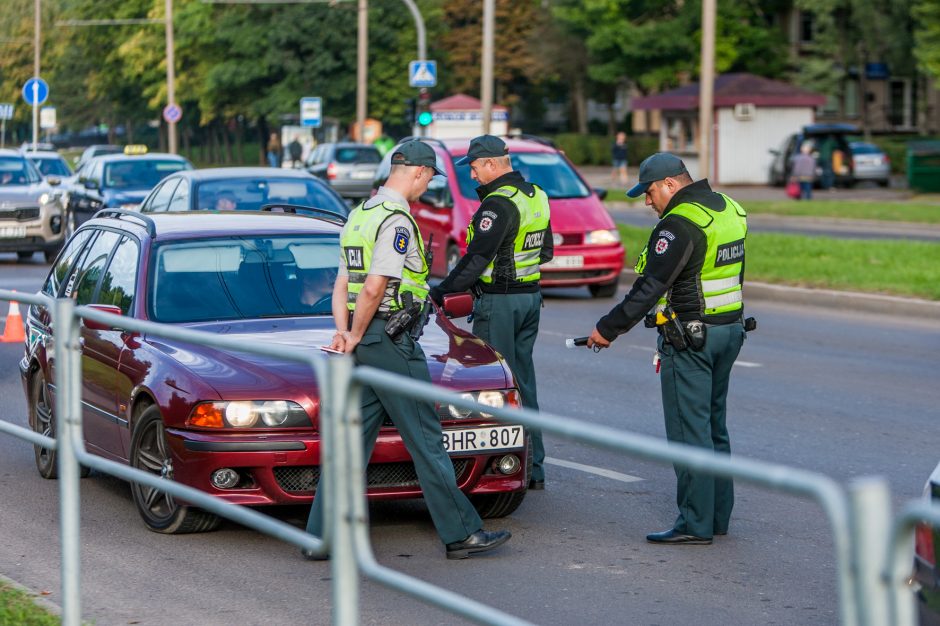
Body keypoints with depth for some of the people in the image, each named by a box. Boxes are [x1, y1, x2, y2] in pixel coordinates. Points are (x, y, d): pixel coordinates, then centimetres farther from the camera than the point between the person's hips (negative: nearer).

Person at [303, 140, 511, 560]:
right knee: (426, 439, -3)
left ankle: (321, 537, 9)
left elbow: (342, 284, 14)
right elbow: (375, 288, -21)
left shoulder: (360, 214, 17)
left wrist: (342, 331, 1)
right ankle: (460, 534, 3)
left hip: (366, 342, 9)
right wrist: (357, 336, -9)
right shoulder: (397, 220, -15)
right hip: (390, 337, -9)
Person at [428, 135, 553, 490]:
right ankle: (533, 468, 17)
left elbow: (477, 259, -23)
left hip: (499, 302, -9)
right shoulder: (536, 196, 11)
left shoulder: (499, 204, -18)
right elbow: (546, 251, 19)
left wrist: (441, 293, -19)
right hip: (530, 298, 9)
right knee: (524, 382, 14)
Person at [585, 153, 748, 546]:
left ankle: (695, 524, -3)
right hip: (730, 329, 9)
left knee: (689, 430, -5)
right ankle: (718, 516, 21)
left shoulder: (680, 223, -18)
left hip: (690, 339, -9)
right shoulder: (729, 209, 11)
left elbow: (650, 288, -20)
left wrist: (608, 329, -14)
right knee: (713, 424, 16)